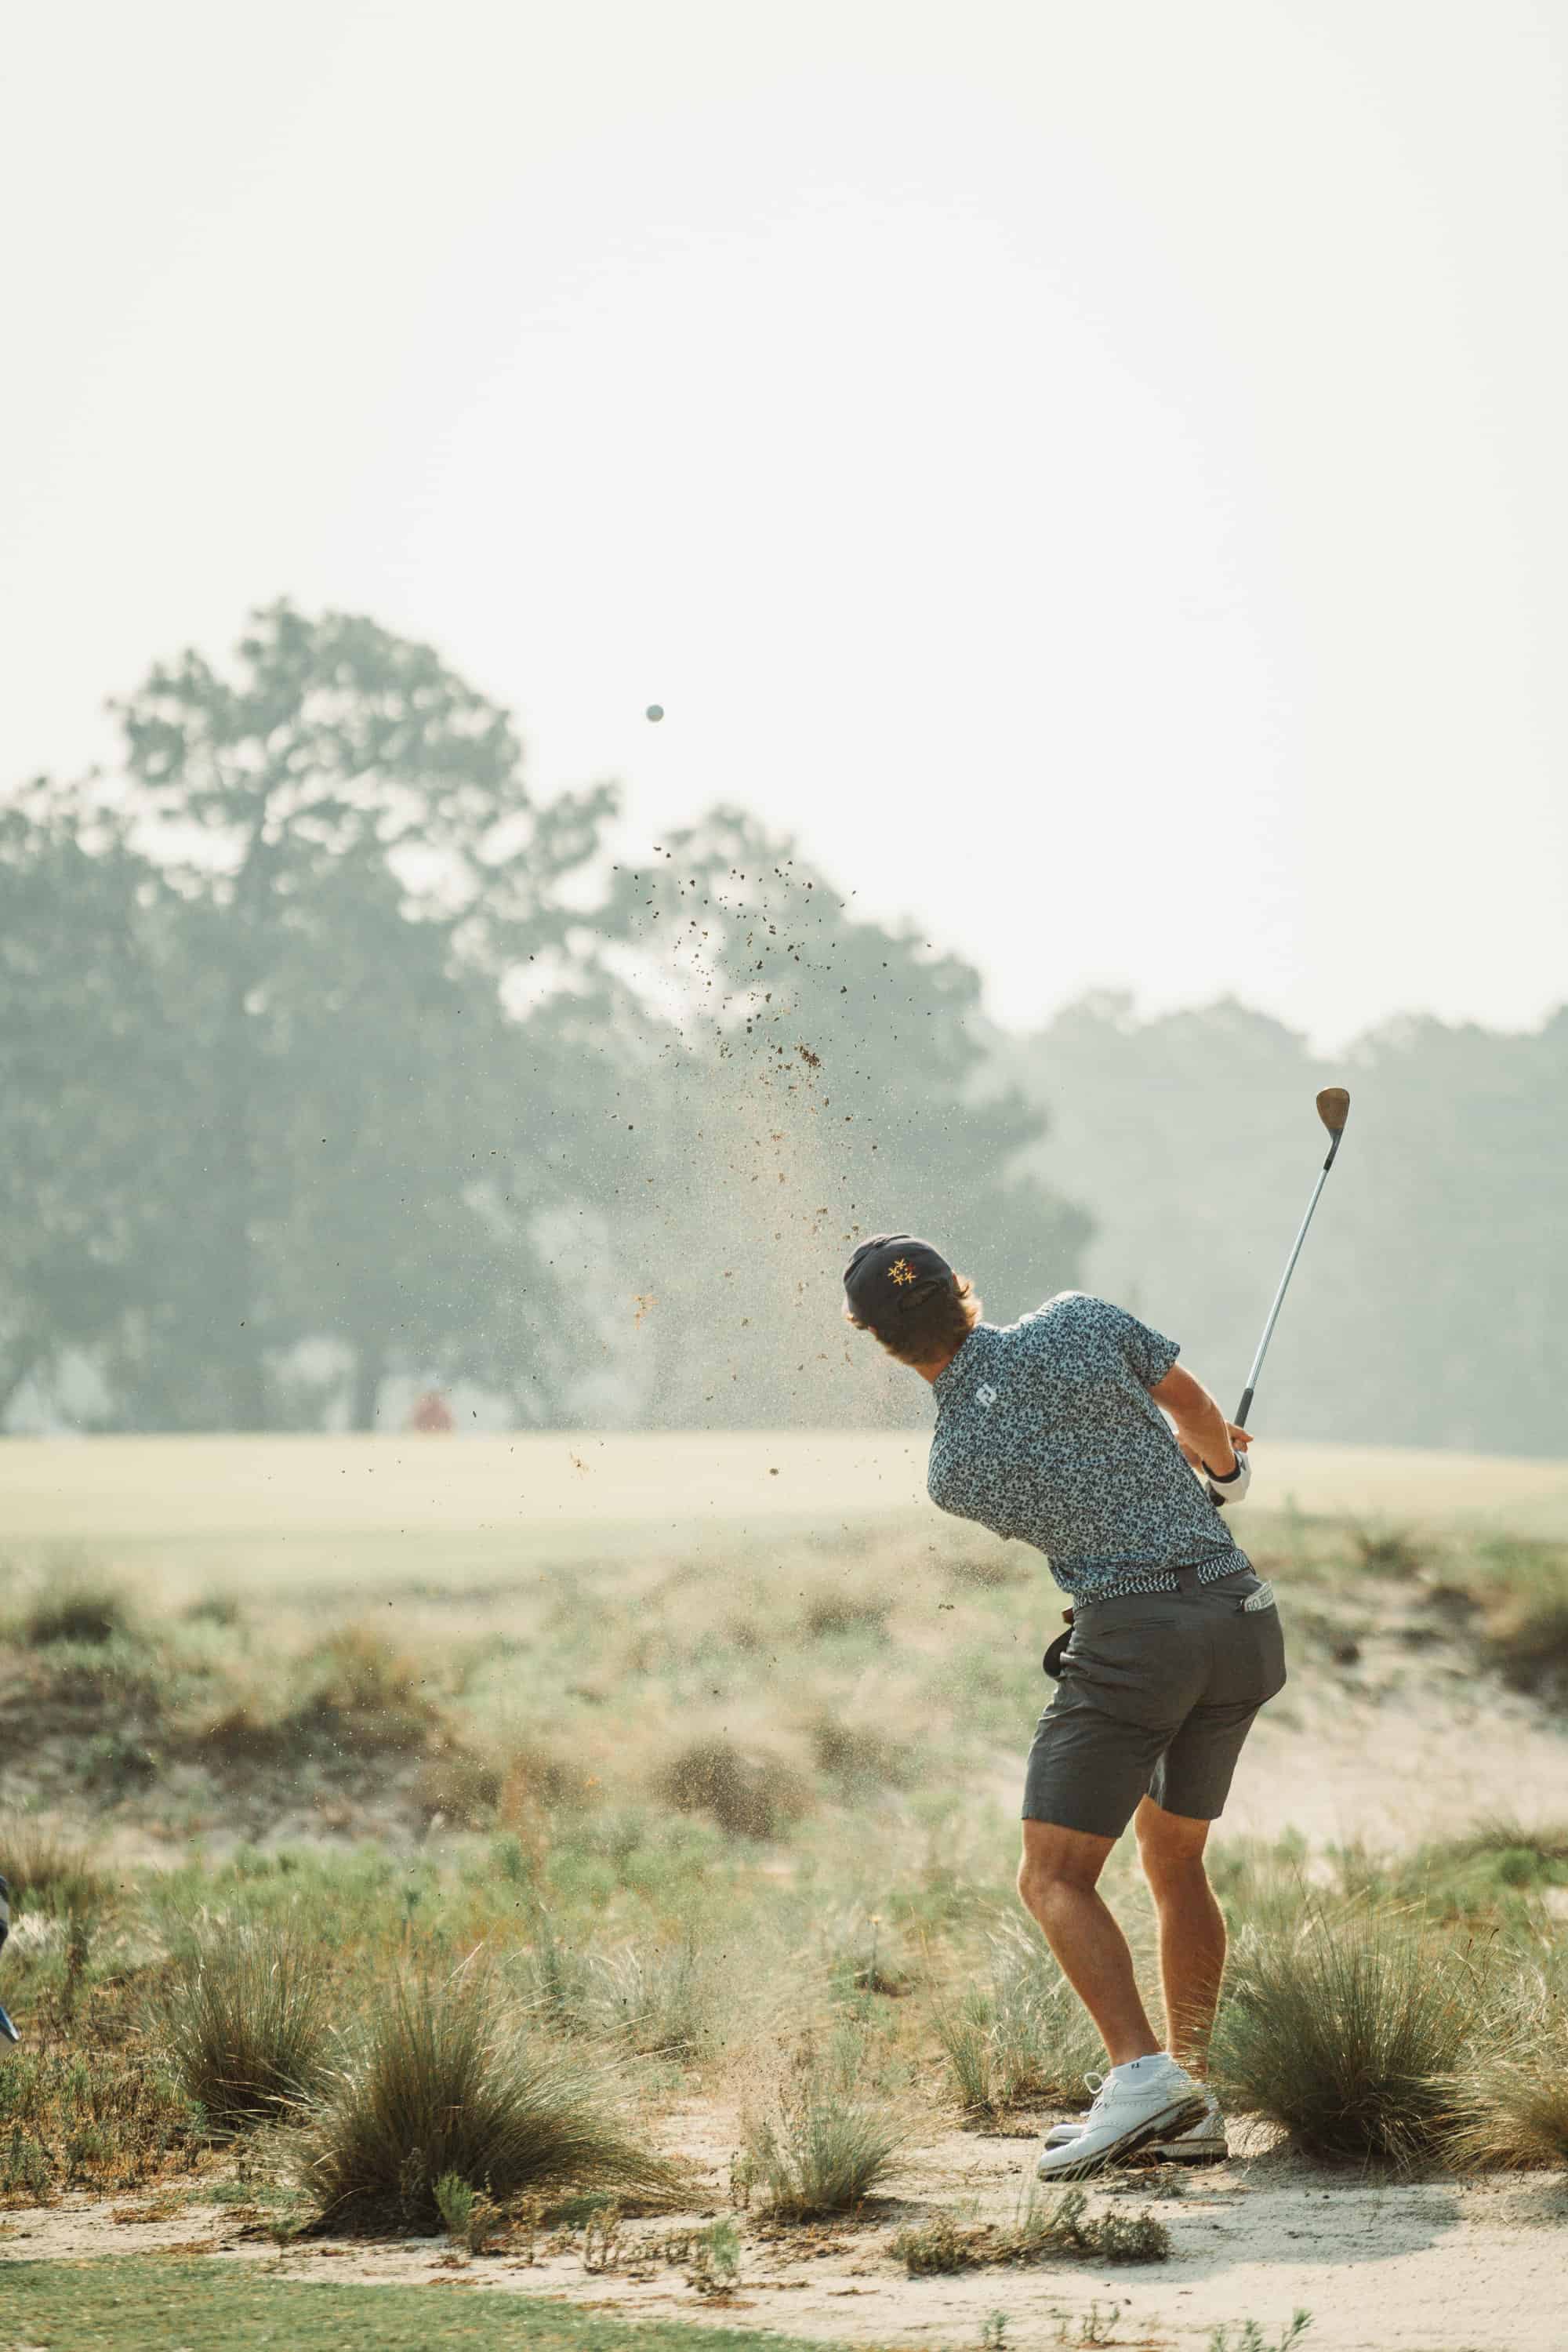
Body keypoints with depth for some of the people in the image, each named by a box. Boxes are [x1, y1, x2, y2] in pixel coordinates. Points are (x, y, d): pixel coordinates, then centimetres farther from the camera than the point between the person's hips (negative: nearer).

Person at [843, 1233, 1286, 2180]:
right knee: (1174, 1858, 19)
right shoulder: (1080, 1321, 1)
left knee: (1056, 1877, -4)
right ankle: (1193, 2104, 13)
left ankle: (1144, 2072, -26)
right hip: (1244, 1616, 5)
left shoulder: (956, 1471, -2)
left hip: (1134, 1631, -5)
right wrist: (1220, 1459, 43)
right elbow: (1190, 1402, 19)